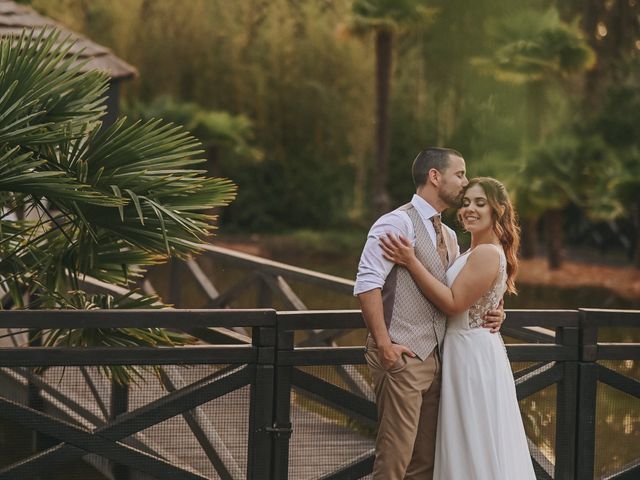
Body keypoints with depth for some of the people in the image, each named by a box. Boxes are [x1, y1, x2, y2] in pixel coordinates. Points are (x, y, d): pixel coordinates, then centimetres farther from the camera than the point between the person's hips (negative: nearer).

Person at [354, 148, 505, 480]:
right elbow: (367, 284, -18)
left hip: (434, 357, 9)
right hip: (402, 357, -9)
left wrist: (489, 313, 6)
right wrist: (384, 344, -22)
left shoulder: (448, 236, 18)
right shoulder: (399, 223, -10)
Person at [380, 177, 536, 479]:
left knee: (476, 443, -1)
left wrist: (411, 262, -22)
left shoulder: (487, 254, -18)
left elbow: (453, 303, -20)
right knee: (469, 444, 15)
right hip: (466, 350, 10)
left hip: (473, 352, -10)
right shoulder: (476, 252, 13)